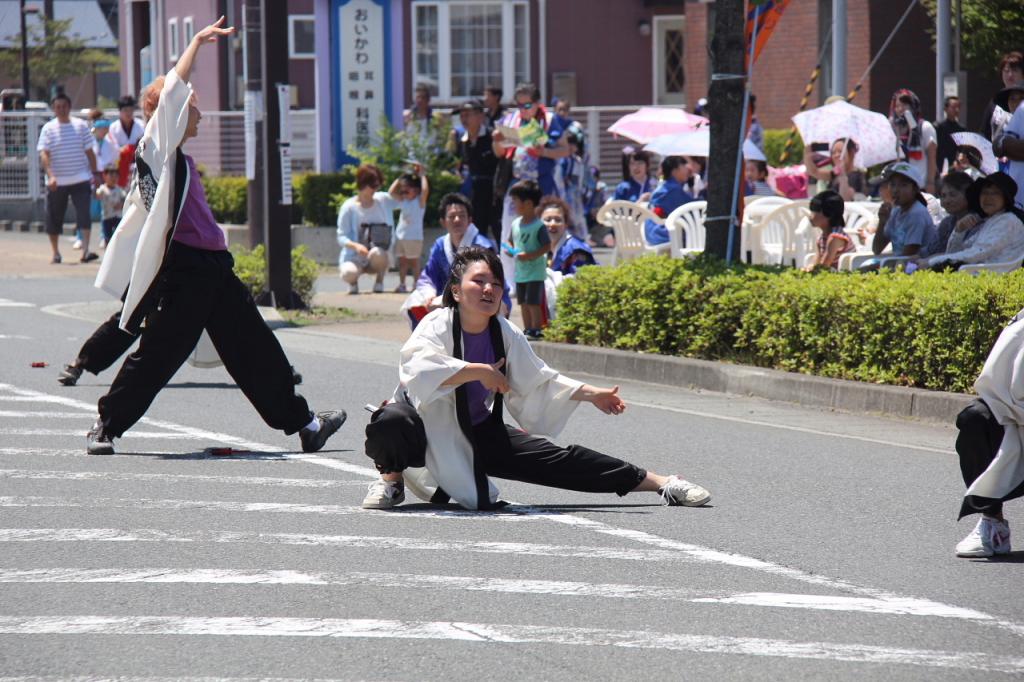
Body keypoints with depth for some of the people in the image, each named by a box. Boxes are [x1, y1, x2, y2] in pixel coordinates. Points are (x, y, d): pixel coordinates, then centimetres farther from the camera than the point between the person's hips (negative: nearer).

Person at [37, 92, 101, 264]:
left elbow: (89, 152, 11)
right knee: (54, 218, 6)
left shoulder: (81, 126, 5)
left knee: (84, 215, -13)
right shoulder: (48, 129, 0)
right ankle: (55, 252, 21)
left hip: (80, 180, 0)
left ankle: (85, 250, -17)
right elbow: (44, 155, -10)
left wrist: (95, 173, 7)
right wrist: (50, 176, -23)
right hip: (56, 182, 0)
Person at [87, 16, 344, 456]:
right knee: (157, 353, -6)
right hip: (183, 270, -9)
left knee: (254, 347, 11)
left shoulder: (179, 160, 21)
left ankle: (299, 422, 16)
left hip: (212, 269, 9)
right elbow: (172, 93, -17)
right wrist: (198, 41, -12)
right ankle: (106, 426, 6)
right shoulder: (156, 151, -6)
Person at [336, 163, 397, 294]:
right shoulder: (349, 207, -8)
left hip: (378, 259, 2)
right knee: (349, 273, -37)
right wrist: (356, 246, -29)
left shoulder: (383, 200, 3)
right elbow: (341, 237, -10)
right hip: (354, 258, -2)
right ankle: (353, 283, 2)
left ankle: (379, 282, -7)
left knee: (377, 252, -36)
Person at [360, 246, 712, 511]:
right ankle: (390, 480, -6)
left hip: (478, 435, 5)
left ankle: (658, 482, 7)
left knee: (561, 460, -2)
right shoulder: (438, 326, -20)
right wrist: (480, 371, -36)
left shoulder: (505, 335, -1)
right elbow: (419, 370, -41)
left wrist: (591, 394, 8)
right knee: (391, 422, -40)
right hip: (429, 432, -5)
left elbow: (538, 381, 14)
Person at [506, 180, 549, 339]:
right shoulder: (516, 223, 7)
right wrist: (509, 249, -3)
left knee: (533, 302, -6)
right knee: (523, 302, 12)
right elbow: (511, 241, 19)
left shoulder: (538, 226, -15)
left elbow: (547, 246, -15)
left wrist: (531, 255, -23)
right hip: (520, 271, 7)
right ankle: (527, 329, 20)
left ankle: (536, 329, 1)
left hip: (535, 271, -7)